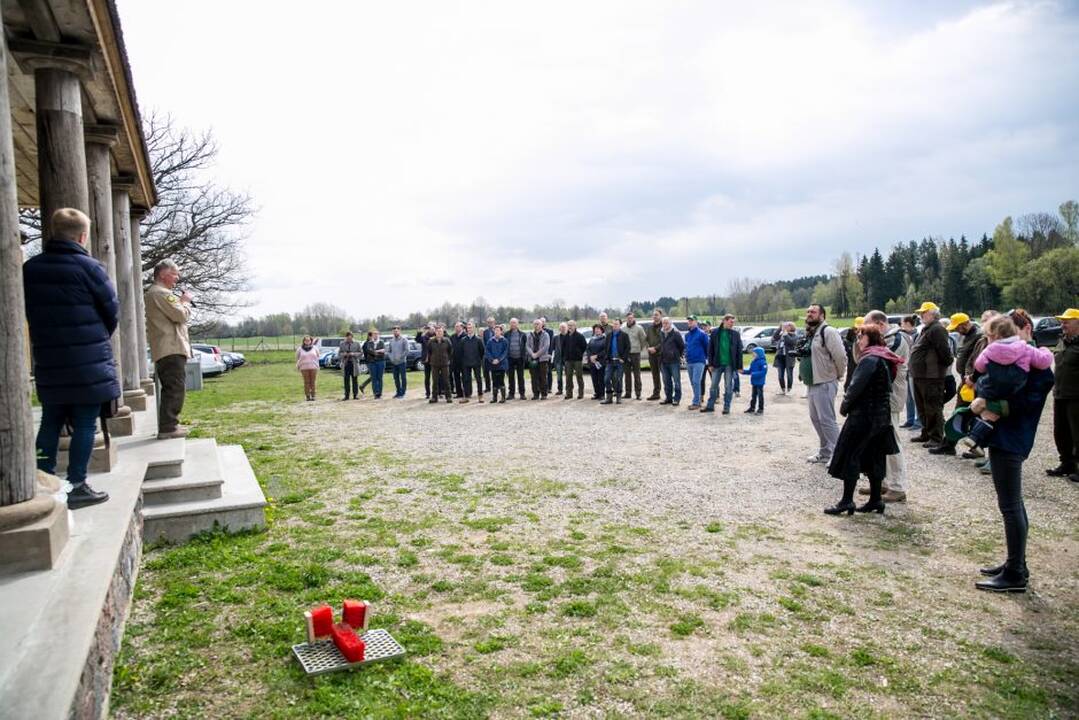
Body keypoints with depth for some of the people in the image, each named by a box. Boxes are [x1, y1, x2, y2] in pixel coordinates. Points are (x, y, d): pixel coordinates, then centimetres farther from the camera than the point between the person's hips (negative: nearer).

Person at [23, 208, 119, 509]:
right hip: (89, 364, -5)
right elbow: (112, 312, -4)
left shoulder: (29, 268, 6)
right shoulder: (89, 268, -10)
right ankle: (76, 486, 3)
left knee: (50, 423, 15)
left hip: (48, 361, 5)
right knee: (84, 424, 1)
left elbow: (29, 313, 12)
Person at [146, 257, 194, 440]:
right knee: (176, 388, -11)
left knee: (170, 389, 16)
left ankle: (168, 425, 22)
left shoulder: (153, 293, 23)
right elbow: (181, 315, -16)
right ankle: (168, 427, -12)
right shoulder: (162, 293, -12)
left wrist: (181, 302, 14)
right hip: (172, 349, -11)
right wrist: (185, 301, 0)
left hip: (163, 350, 11)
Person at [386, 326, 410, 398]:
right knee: (396, 378, 10)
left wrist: (400, 357, -17)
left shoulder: (404, 339, -5)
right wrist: (391, 357, -1)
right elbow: (388, 351, 16)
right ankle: (398, 392, 19)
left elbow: (406, 350, -12)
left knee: (403, 378, -1)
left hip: (402, 362, -5)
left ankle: (402, 393, 3)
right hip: (394, 363, 5)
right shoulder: (391, 340, 12)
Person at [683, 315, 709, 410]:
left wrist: (706, 357, -2)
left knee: (696, 382, -13)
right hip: (689, 362, 7)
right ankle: (697, 401, 19)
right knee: (693, 383, 10)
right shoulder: (687, 335, 14)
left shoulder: (701, 334, -7)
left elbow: (707, 346, -4)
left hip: (699, 362, -7)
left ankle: (696, 403, -12)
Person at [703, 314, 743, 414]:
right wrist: (711, 363, -1)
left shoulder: (735, 334, 1)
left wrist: (739, 366, -2)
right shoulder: (715, 333, 1)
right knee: (714, 385, 8)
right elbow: (710, 349, 3)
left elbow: (739, 351, 2)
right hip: (717, 364, 1)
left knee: (728, 387, 4)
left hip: (730, 365, -1)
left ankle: (726, 407, 13)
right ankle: (710, 406, 18)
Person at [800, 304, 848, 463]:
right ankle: (825, 452, 26)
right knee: (816, 418, 15)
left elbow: (840, 356, -19)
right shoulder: (809, 334, 14)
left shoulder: (828, 331, -15)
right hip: (811, 383, 10)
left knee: (826, 420, -6)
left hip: (824, 384, -9)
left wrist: (838, 375, -7)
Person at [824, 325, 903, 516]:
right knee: (874, 457, 13)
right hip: (881, 415, 10)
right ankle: (875, 500, 18)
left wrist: (845, 405, -7)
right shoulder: (884, 359, 14)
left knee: (850, 457, -4)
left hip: (864, 415, -9)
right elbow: (886, 387, 16)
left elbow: (856, 386, -22)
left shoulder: (870, 359, -16)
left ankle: (846, 502, -2)